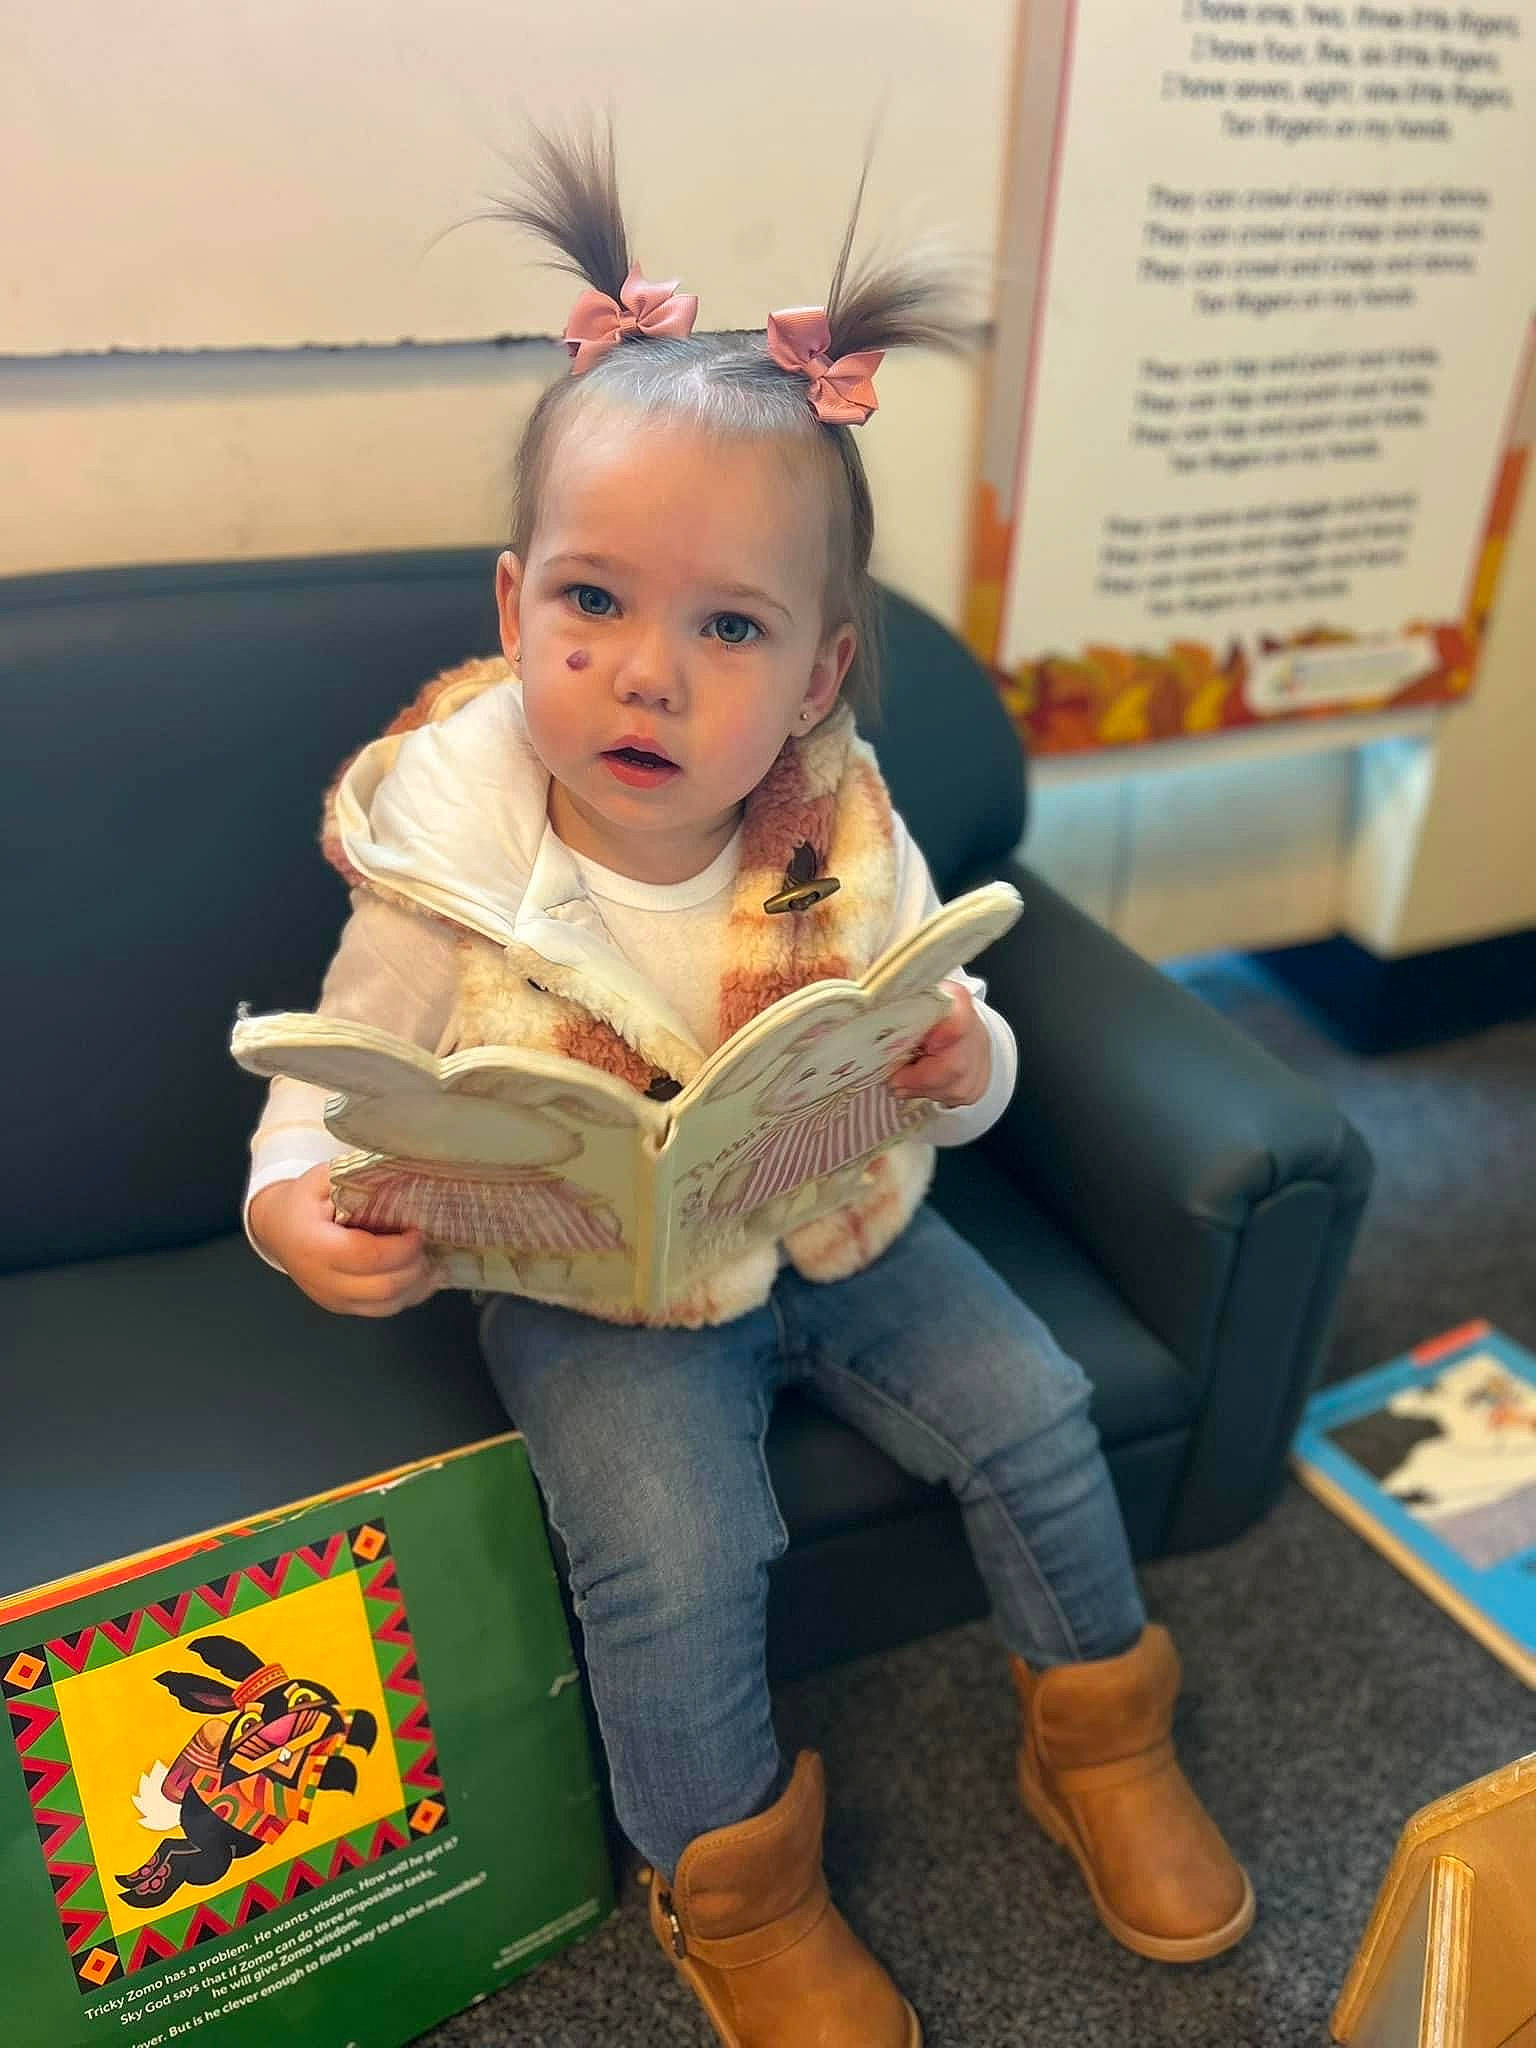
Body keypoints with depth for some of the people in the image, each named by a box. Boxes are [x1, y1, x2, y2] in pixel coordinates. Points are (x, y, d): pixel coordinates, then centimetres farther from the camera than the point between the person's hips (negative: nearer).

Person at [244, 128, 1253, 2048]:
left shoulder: (846, 843, -11)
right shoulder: (451, 870, -19)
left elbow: (950, 1077, 0)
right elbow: (338, 1082, -8)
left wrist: (961, 1062, -24)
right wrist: (297, 1200, -29)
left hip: (838, 1232, 4)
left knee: (1030, 1411, 0)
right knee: (674, 1552, -19)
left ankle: (1098, 1741, 31)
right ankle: (734, 1889, 15)